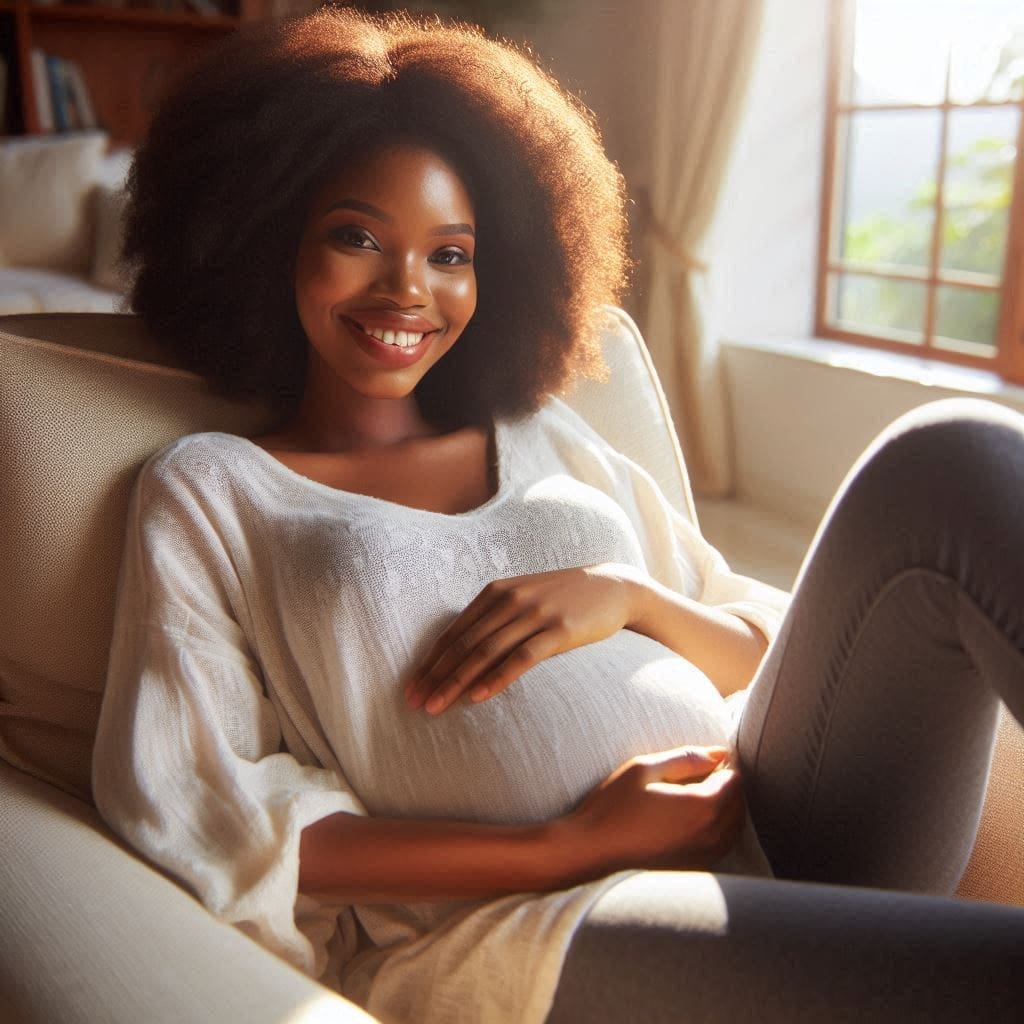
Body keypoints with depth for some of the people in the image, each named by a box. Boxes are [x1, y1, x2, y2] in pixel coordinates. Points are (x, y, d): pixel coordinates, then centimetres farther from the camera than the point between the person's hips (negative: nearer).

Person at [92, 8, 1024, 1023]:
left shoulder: (550, 440, 19)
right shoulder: (208, 485, 10)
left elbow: (774, 658, 17)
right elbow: (187, 809, -3)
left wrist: (628, 595, -6)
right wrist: (562, 851, -11)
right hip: (492, 929, -5)